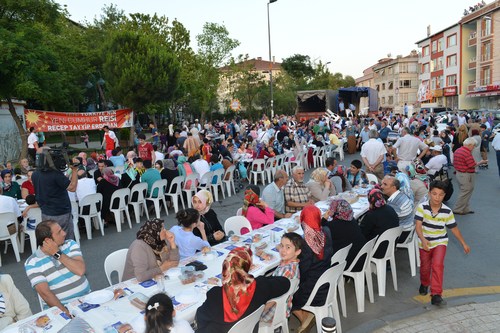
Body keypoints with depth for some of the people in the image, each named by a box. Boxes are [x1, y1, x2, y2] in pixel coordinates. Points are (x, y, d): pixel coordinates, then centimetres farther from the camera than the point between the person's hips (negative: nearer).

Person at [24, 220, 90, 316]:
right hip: (60, 307, -2)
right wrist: (65, 312, -22)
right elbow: (44, 292, -12)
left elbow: (80, 270, -9)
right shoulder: (32, 263, -3)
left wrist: (57, 253, -12)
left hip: (86, 299, 2)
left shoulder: (70, 244, 5)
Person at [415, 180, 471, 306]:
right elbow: (418, 225, -23)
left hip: (440, 242, 0)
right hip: (425, 242, 0)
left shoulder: (447, 211, -11)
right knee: (425, 267, 14)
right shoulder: (422, 207, -17)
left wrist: (464, 243, 8)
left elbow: (454, 228, 2)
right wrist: (423, 239, -38)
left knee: (438, 265, -20)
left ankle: (436, 295, -13)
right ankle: (424, 284, 47)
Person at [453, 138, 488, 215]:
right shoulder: (467, 153, -21)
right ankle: (457, 210, 4)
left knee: (464, 192, 17)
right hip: (466, 176, -10)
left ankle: (466, 209, 24)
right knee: (465, 192, -1)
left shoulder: (458, 150, 9)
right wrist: (481, 162, -4)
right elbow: (473, 165, -19)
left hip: (459, 173, 10)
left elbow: (454, 163, 15)